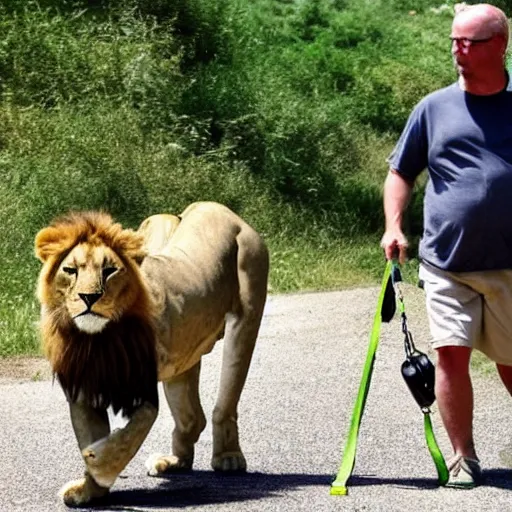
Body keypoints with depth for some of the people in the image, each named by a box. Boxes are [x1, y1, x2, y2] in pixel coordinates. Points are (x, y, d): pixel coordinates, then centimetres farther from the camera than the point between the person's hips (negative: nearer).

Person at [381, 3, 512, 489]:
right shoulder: (434, 107, 5)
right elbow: (401, 171, 12)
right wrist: (393, 225, -2)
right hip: (445, 262, 0)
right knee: (451, 353, -8)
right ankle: (463, 460, 3)